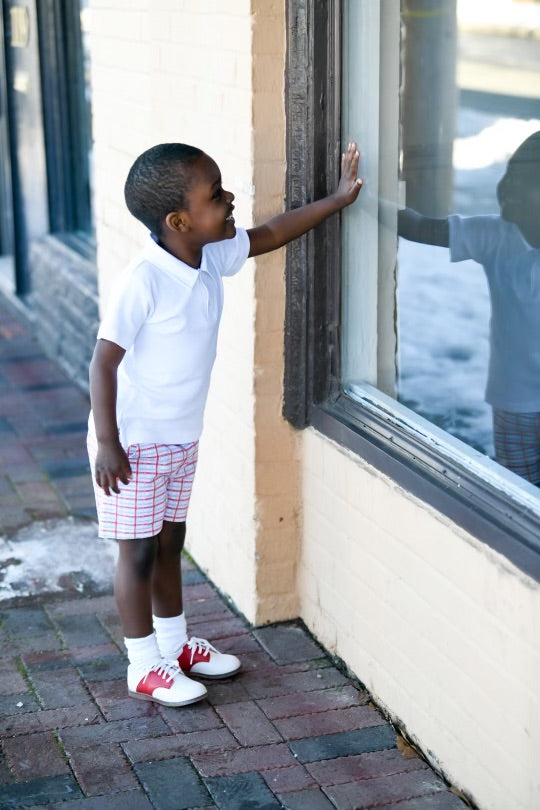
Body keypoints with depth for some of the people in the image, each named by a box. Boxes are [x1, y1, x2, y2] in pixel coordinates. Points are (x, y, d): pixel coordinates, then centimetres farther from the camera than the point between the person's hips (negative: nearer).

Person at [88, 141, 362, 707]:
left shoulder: (212, 258, -4)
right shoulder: (143, 281, -27)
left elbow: (270, 235, 11)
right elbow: (103, 362, -23)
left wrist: (336, 199, 7)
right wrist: (107, 443, -22)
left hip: (182, 437, 8)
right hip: (134, 441, -8)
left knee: (170, 542, 20)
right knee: (138, 551, 5)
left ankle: (175, 643, 36)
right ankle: (145, 667, 19)